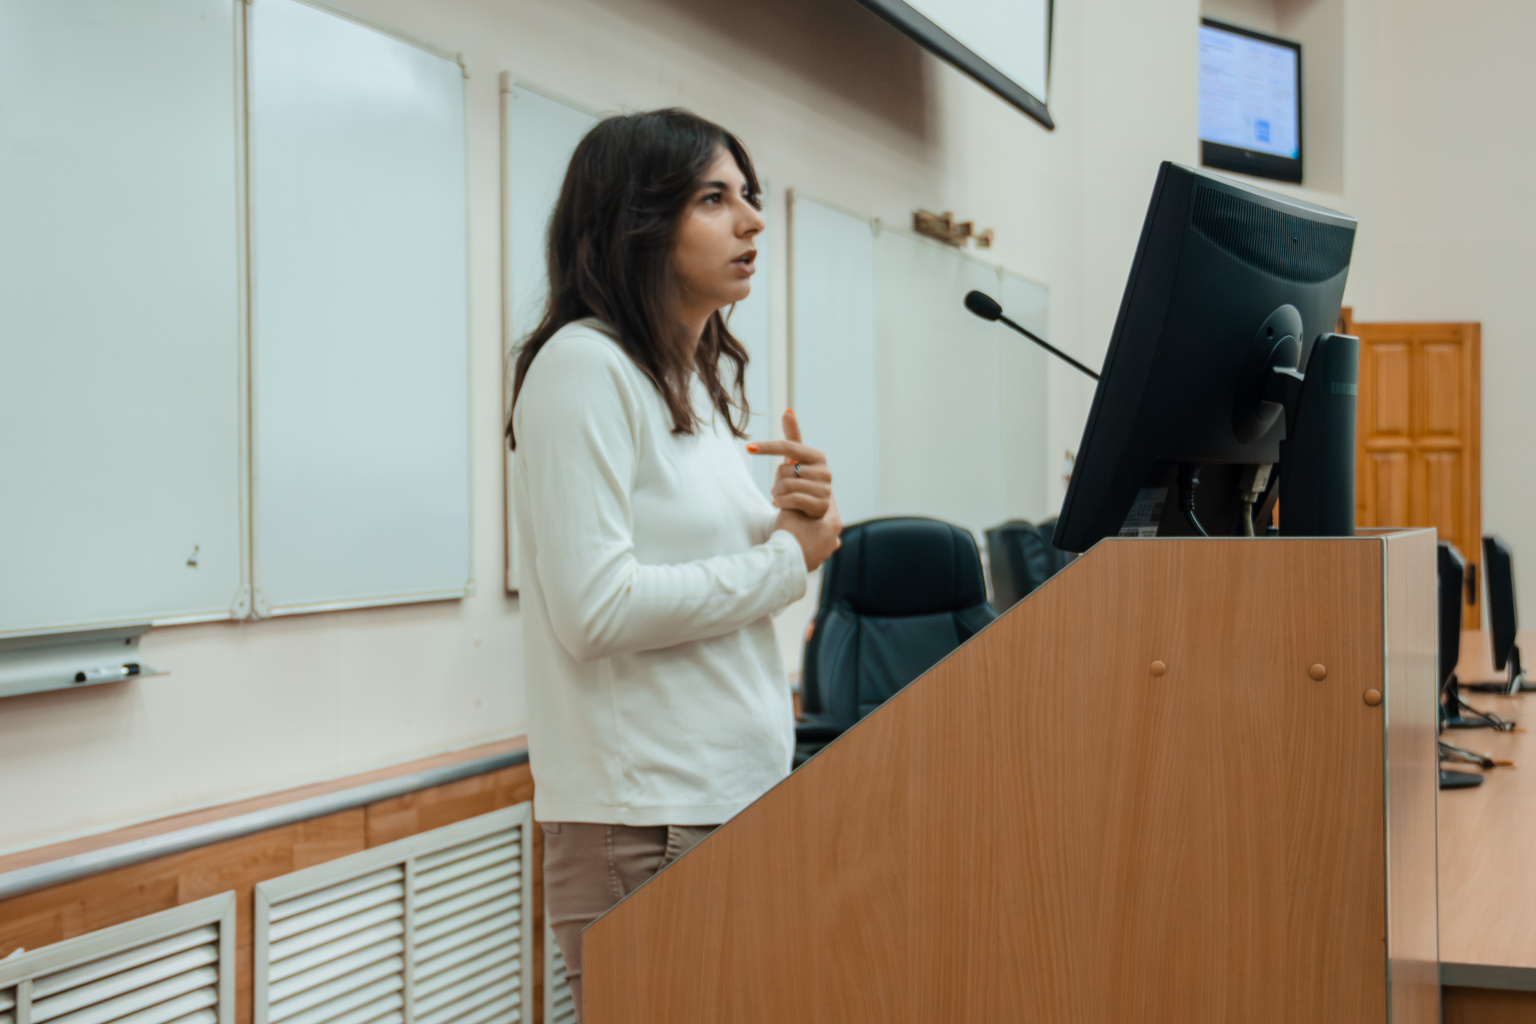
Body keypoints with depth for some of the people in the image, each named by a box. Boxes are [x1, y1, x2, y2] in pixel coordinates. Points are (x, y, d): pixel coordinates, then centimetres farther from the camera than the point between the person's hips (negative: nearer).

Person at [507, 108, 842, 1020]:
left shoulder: (711, 377, 15)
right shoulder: (584, 365, -11)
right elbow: (595, 609, -21)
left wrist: (791, 525, 1)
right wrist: (787, 561, -10)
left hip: (745, 790, 8)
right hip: (645, 816, -8)